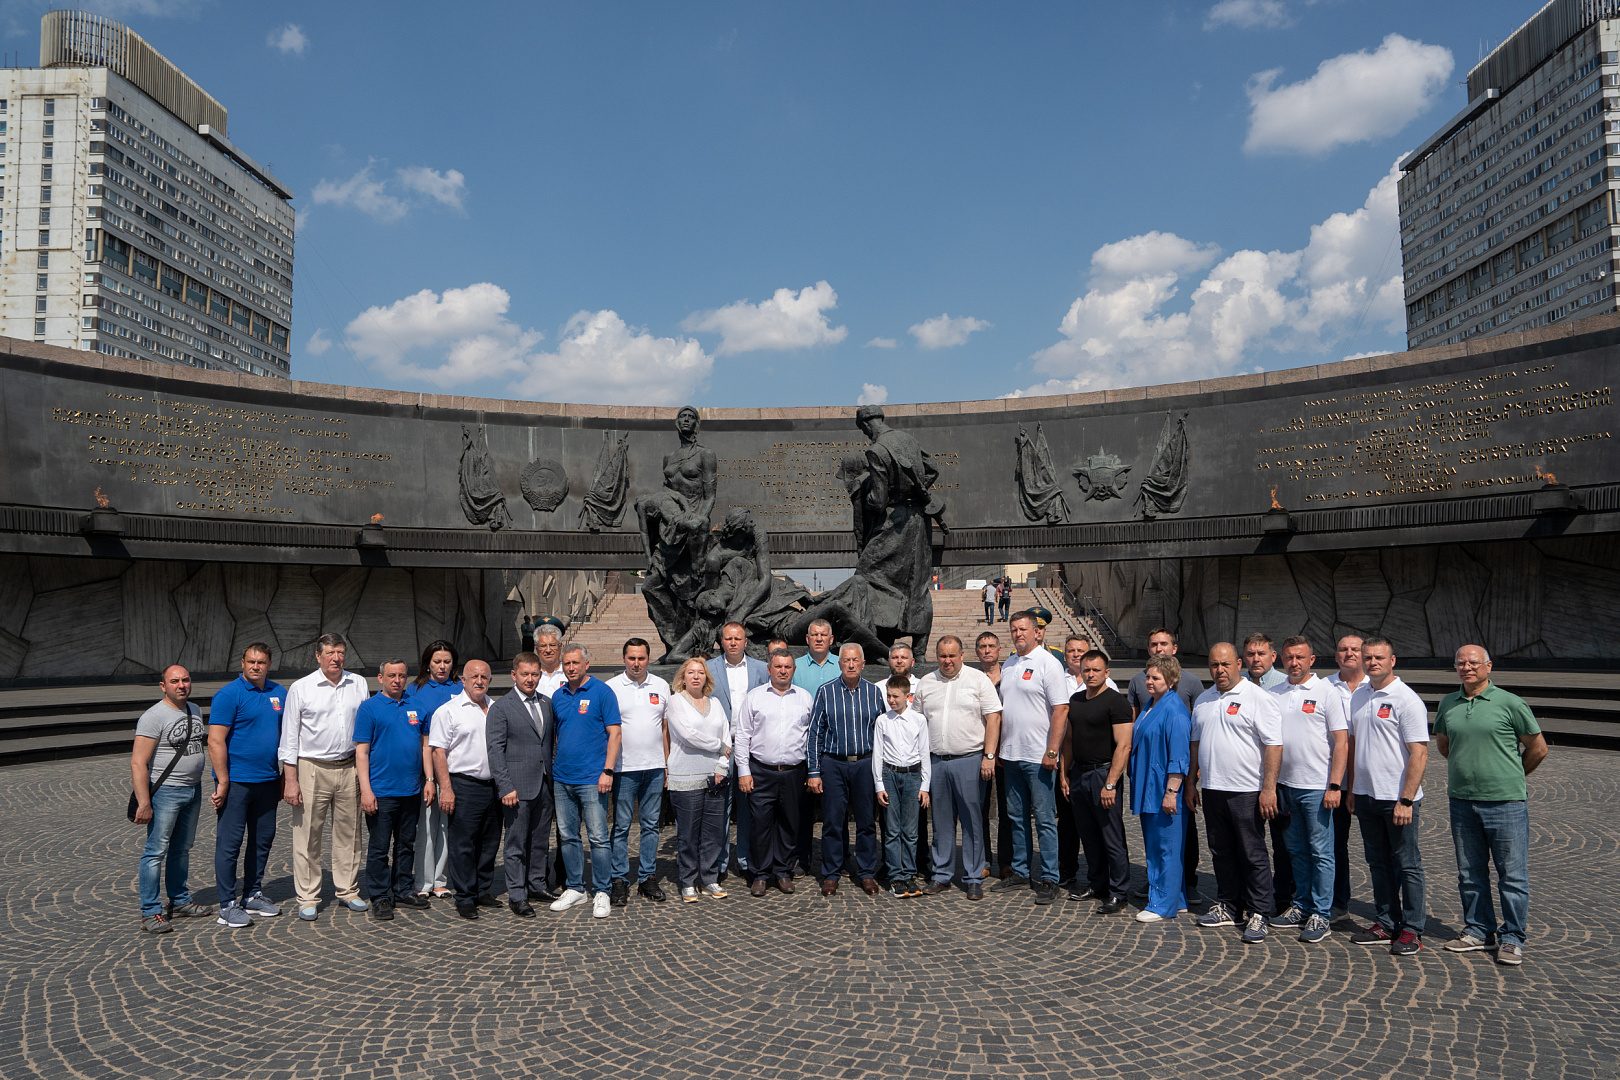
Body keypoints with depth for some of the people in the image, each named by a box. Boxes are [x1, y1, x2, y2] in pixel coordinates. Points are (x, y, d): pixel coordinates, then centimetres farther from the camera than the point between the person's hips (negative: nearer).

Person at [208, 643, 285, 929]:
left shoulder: (279, 693, 8)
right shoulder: (229, 694, -10)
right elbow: (216, 741, -14)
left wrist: (285, 776, 11)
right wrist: (222, 782, -17)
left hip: (268, 782, 6)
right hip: (237, 782, -6)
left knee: (263, 839, 13)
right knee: (229, 843, 1)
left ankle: (253, 895, 26)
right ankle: (228, 905, 9)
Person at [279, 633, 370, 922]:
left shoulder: (358, 684, 6)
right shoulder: (301, 688, -2)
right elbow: (290, 736, -2)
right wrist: (291, 779, -7)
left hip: (349, 768, 3)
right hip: (312, 769, -3)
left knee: (349, 833, 10)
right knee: (308, 835, 1)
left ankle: (347, 890, 22)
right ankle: (308, 898, 12)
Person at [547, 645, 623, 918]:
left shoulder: (602, 692, -6)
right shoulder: (558, 696, 10)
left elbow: (614, 733, -9)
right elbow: (555, 734, 17)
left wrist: (608, 771, -16)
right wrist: (552, 769, 10)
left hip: (591, 779, -5)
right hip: (562, 778, 6)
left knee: (599, 838, -1)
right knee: (568, 837, 13)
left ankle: (601, 893, 9)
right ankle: (574, 888, 25)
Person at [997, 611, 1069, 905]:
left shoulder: (1048, 663, -9)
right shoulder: (1008, 665, 12)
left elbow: (1061, 710, -14)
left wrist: (1052, 752, -18)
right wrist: (996, 748, 12)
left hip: (1038, 757, -7)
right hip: (1011, 754, 7)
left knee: (1044, 819, 0)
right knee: (1017, 816, 14)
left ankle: (1048, 879, 7)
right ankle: (1021, 870, 25)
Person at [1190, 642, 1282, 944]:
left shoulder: (1258, 698, -9)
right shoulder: (1203, 700, 12)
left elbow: (1274, 746, -13)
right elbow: (1196, 743, 20)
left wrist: (1269, 789, -18)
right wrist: (1192, 782, 17)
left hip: (1247, 792, -6)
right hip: (1212, 789, 7)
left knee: (1253, 856, 1)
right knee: (1221, 853, 14)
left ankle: (1257, 914, 11)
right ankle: (1228, 907, 26)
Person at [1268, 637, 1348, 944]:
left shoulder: (1326, 692, -6)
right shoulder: (1274, 694, 9)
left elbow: (1341, 742, -8)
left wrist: (1335, 785, -14)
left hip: (1317, 787, -5)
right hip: (1285, 784, 5)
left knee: (1321, 852, 1)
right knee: (1297, 850, 14)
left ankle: (1321, 915, 8)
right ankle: (1301, 907, 24)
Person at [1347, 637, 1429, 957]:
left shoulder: (1407, 700, -12)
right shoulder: (1358, 697, 10)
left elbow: (1419, 753, -16)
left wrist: (1405, 800, -19)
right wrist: (1351, 790, 13)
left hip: (1398, 799, -7)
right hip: (1366, 796, 7)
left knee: (1407, 866, 4)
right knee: (1378, 864, 15)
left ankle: (1412, 930, 14)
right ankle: (1387, 924, 25)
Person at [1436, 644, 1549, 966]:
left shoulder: (1510, 703, -7)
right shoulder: (1448, 703, 7)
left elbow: (1538, 748, 2)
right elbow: (1442, 743, 23)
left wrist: (1512, 776, 11)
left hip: (1506, 802, -4)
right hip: (1461, 801, 5)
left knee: (1512, 874, 3)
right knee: (1470, 873, 13)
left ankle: (1512, 938, 14)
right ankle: (1478, 931, 25)